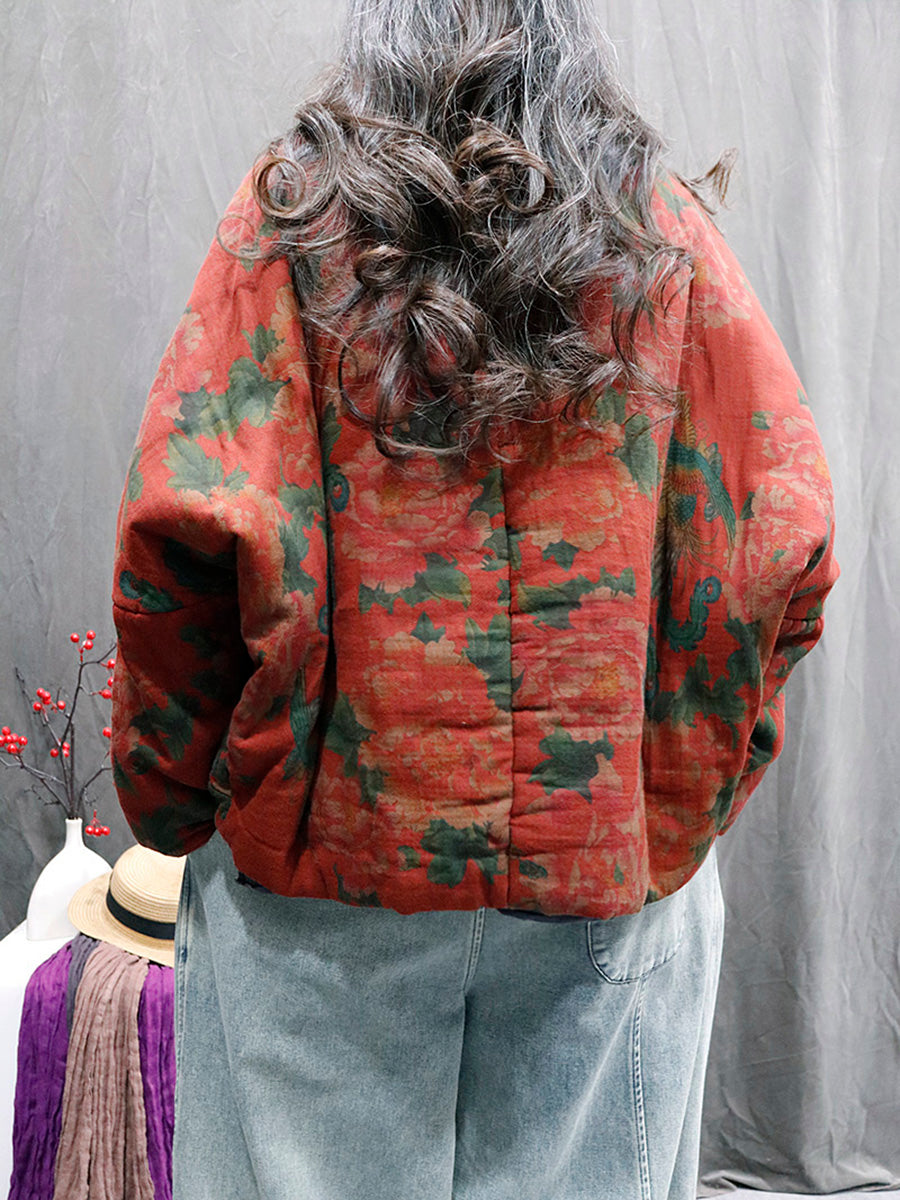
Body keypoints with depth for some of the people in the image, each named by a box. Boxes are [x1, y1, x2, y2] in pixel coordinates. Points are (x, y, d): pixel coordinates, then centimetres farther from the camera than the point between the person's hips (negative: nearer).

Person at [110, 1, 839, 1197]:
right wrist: (681, 803, 9)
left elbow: (185, 533, -8)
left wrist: (170, 804, 4)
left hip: (326, 841, -1)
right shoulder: (665, 227, 5)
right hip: (613, 870, 2)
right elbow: (777, 546, -1)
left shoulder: (293, 208, 0)